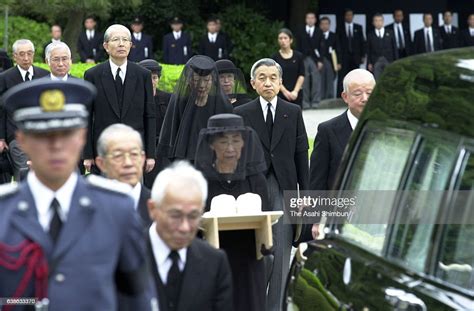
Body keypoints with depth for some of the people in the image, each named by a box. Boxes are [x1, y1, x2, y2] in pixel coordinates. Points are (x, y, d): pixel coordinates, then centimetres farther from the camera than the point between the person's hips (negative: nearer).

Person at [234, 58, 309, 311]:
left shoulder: (293, 113, 7)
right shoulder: (241, 114, 4)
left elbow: (301, 154, 7)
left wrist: (304, 193, 3)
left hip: (284, 188, 1)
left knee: (281, 250, -2)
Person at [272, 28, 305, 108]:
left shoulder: (298, 56, 4)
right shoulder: (275, 57, 1)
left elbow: (301, 76, 1)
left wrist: (295, 91, -11)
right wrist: (284, 91, -14)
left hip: (296, 95, 1)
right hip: (280, 94, -1)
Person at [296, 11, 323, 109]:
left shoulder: (319, 32, 8)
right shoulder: (301, 32, 10)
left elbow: (321, 47, 4)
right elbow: (298, 47, 7)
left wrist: (320, 60, -5)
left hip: (315, 60, -1)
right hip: (303, 59, 1)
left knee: (316, 81, -5)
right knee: (304, 82, -1)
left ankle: (315, 102, -1)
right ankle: (305, 103, 3)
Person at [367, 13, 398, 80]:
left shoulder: (390, 33, 10)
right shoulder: (370, 35, 8)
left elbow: (394, 48, 8)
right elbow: (368, 50, 8)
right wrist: (369, 63, 1)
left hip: (389, 61, 1)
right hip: (376, 62, -1)